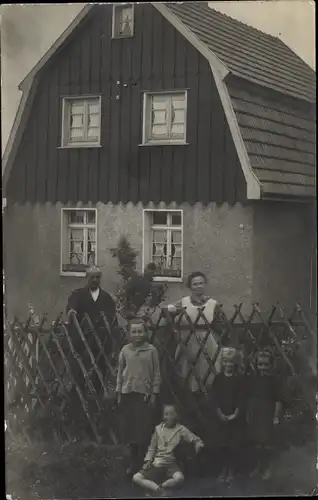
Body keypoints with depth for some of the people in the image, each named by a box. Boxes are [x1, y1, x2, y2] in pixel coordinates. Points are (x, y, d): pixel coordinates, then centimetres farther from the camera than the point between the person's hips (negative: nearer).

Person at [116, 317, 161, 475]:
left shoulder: (151, 350, -2)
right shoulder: (125, 350, 4)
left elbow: (156, 374, 1)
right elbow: (120, 372, 9)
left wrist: (154, 393, -3)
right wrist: (118, 392, 6)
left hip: (145, 394, -2)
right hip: (128, 393, 2)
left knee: (144, 431, -3)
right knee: (130, 430, 6)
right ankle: (133, 463, 16)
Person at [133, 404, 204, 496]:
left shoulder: (181, 429, 0)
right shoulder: (158, 429, 8)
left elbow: (197, 441, -4)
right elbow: (152, 448, 14)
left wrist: (198, 446, -27)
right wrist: (148, 461, 0)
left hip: (171, 463, -2)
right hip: (156, 463, 2)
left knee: (180, 478, -36)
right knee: (136, 478, -17)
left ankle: (152, 487, -13)